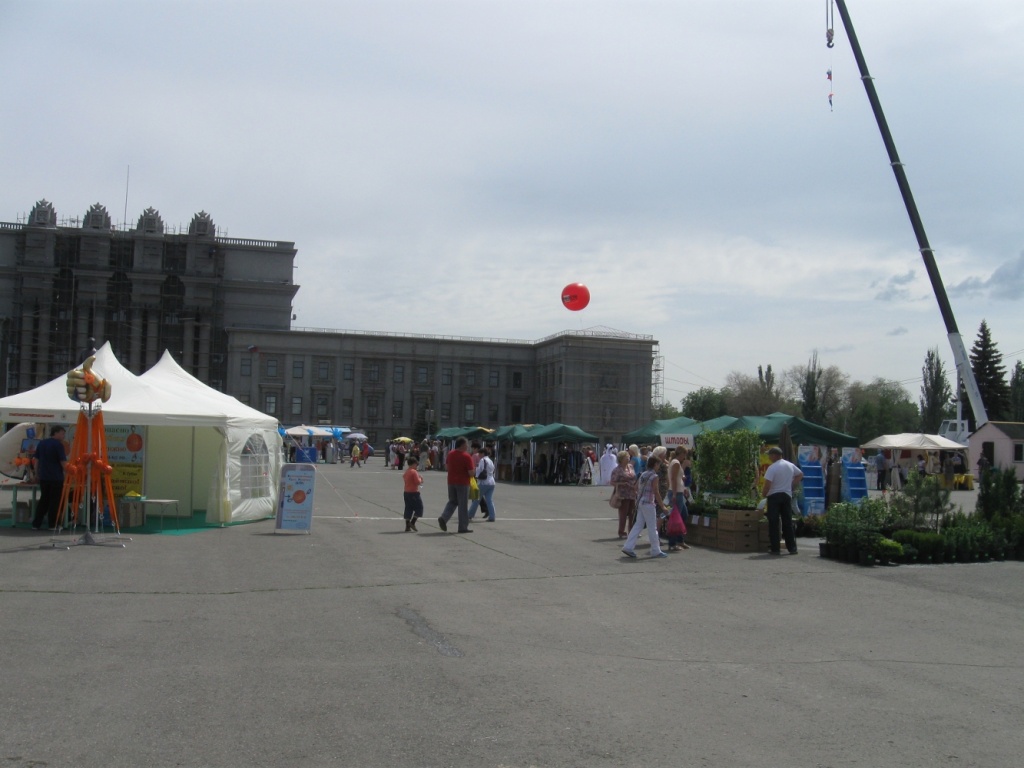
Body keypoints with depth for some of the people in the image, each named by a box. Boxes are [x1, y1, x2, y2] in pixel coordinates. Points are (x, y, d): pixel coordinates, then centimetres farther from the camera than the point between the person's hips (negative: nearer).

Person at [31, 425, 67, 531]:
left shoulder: (41, 443, 10)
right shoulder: (58, 444, -10)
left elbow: (36, 460, 14)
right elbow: (63, 463, -14)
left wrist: (37, 474, 22)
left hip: (43, 477, 6)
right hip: (56, 477, -6)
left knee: (43, 500, 14)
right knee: (55, 501, 2)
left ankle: (36, 523, 12)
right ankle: (52, 524, 5)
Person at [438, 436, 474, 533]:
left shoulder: (450, 454, 3)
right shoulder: (467, 456, -16)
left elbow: (447, 466, 15)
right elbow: (471, 473, -17)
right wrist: (471, 475, 4)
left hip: (451, 482, 5)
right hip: (462, 483, -5)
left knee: (452, 501, 19)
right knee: (463, 505, 3)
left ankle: (443, 518, -3)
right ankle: (463, 527, 7)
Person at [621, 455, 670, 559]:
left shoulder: (643, 475, 12)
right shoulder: (654, 476, -12)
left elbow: (636, 489, 15)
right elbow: (656, 493, -14)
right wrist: (663, 506, -9)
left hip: (640, 503, 8)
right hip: (648, 504, -8)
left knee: (638, 525, 10)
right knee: (652, 527, 0)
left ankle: (628, 547, 5)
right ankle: (656, 551, 7)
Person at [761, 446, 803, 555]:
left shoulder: (772, 468, -14)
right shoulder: (790, 465, 7)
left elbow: (767, 484, -20)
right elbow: (800, 475, 22)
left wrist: (765, 494, -3)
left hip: (774, 496, -6)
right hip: (787, 495, 6)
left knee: (773, 523, 1)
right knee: (788, 522, 11)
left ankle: (775, 549, -1)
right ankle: (792, 548, 11)